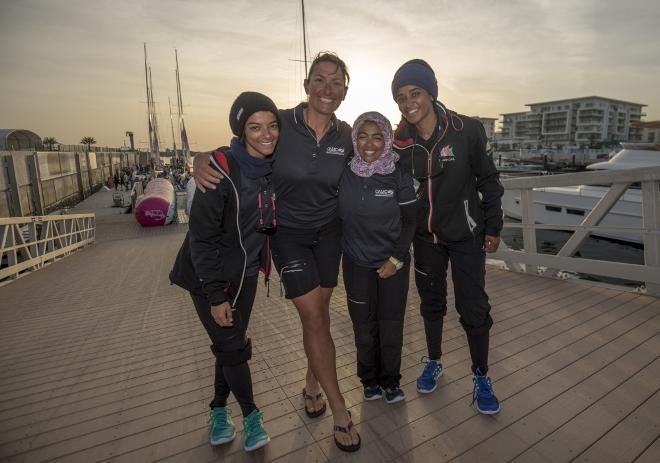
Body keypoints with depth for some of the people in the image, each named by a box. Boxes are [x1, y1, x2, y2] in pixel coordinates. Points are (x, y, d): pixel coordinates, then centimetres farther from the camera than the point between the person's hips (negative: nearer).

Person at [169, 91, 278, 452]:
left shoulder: (276, 167, -5)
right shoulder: (221, 169, -24)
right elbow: (202, 237, -21)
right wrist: (215, 295, -19)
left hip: (245, 273, 5)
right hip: (208, 276, -5)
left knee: (233, 344, 15)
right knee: (232, 346, 4)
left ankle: (219, 409, 38)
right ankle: (250, 415, 28)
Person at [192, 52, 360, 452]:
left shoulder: (346, 137, -4)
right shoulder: (281, 124, -14)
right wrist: (203, 162, -26)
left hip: (329, 231, 3)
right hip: (288, 233, -3)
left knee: (319, 312, 10)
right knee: (314, 317, -4)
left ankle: (312, 383, 37)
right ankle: (341, 411, 14)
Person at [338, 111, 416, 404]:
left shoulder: (399, 176, -10)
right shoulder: (344, 174, -7)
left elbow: (409, 221, -5)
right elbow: (336, 216, 4)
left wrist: (396, 259, -10)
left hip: (394, 262, -1)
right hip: (357, 263, 1)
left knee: (391, 324, 9)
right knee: (364, 325, 11)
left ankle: (390, 380, 32)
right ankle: (370, 379, 34)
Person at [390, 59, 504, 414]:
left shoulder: (466, 130, -14)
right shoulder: (400, 142, -7)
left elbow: (489, 180, -5)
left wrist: (493, 227, -3)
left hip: (466, 233, -2)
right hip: (426, 235, 3)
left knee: (474, 307, 2)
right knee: (431, 301, 15)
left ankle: (481, 378, 24)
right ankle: (433, 362, 36)